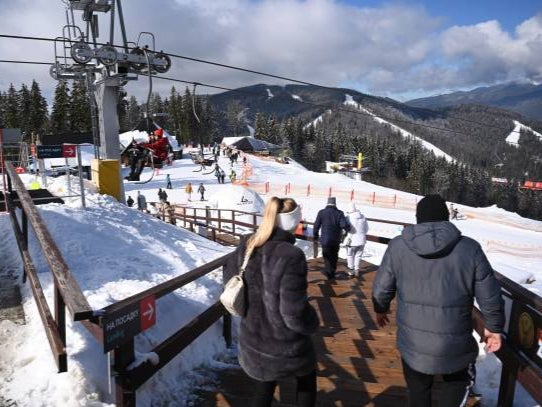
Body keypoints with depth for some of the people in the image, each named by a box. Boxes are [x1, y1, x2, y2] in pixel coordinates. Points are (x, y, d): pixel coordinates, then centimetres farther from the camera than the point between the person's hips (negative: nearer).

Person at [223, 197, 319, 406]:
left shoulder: (246, 245, -9)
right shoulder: (291, 255, -29)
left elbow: (229, 276, 7)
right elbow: (294, 313, -26)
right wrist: (312, 324, -4)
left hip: (252, 337, 5)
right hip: (286, 343, -5)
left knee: (265, 383, 29)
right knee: (307, 378, 28)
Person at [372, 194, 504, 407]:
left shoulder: (397, 246, -8)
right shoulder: (470, 248, -10)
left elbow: (381, 288, 0)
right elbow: (490, 296, -4)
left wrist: (381, 309, 20)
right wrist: (494, 327, 14)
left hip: (412, 343, 1)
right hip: (455, 343, -1)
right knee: (459, 381, 30)